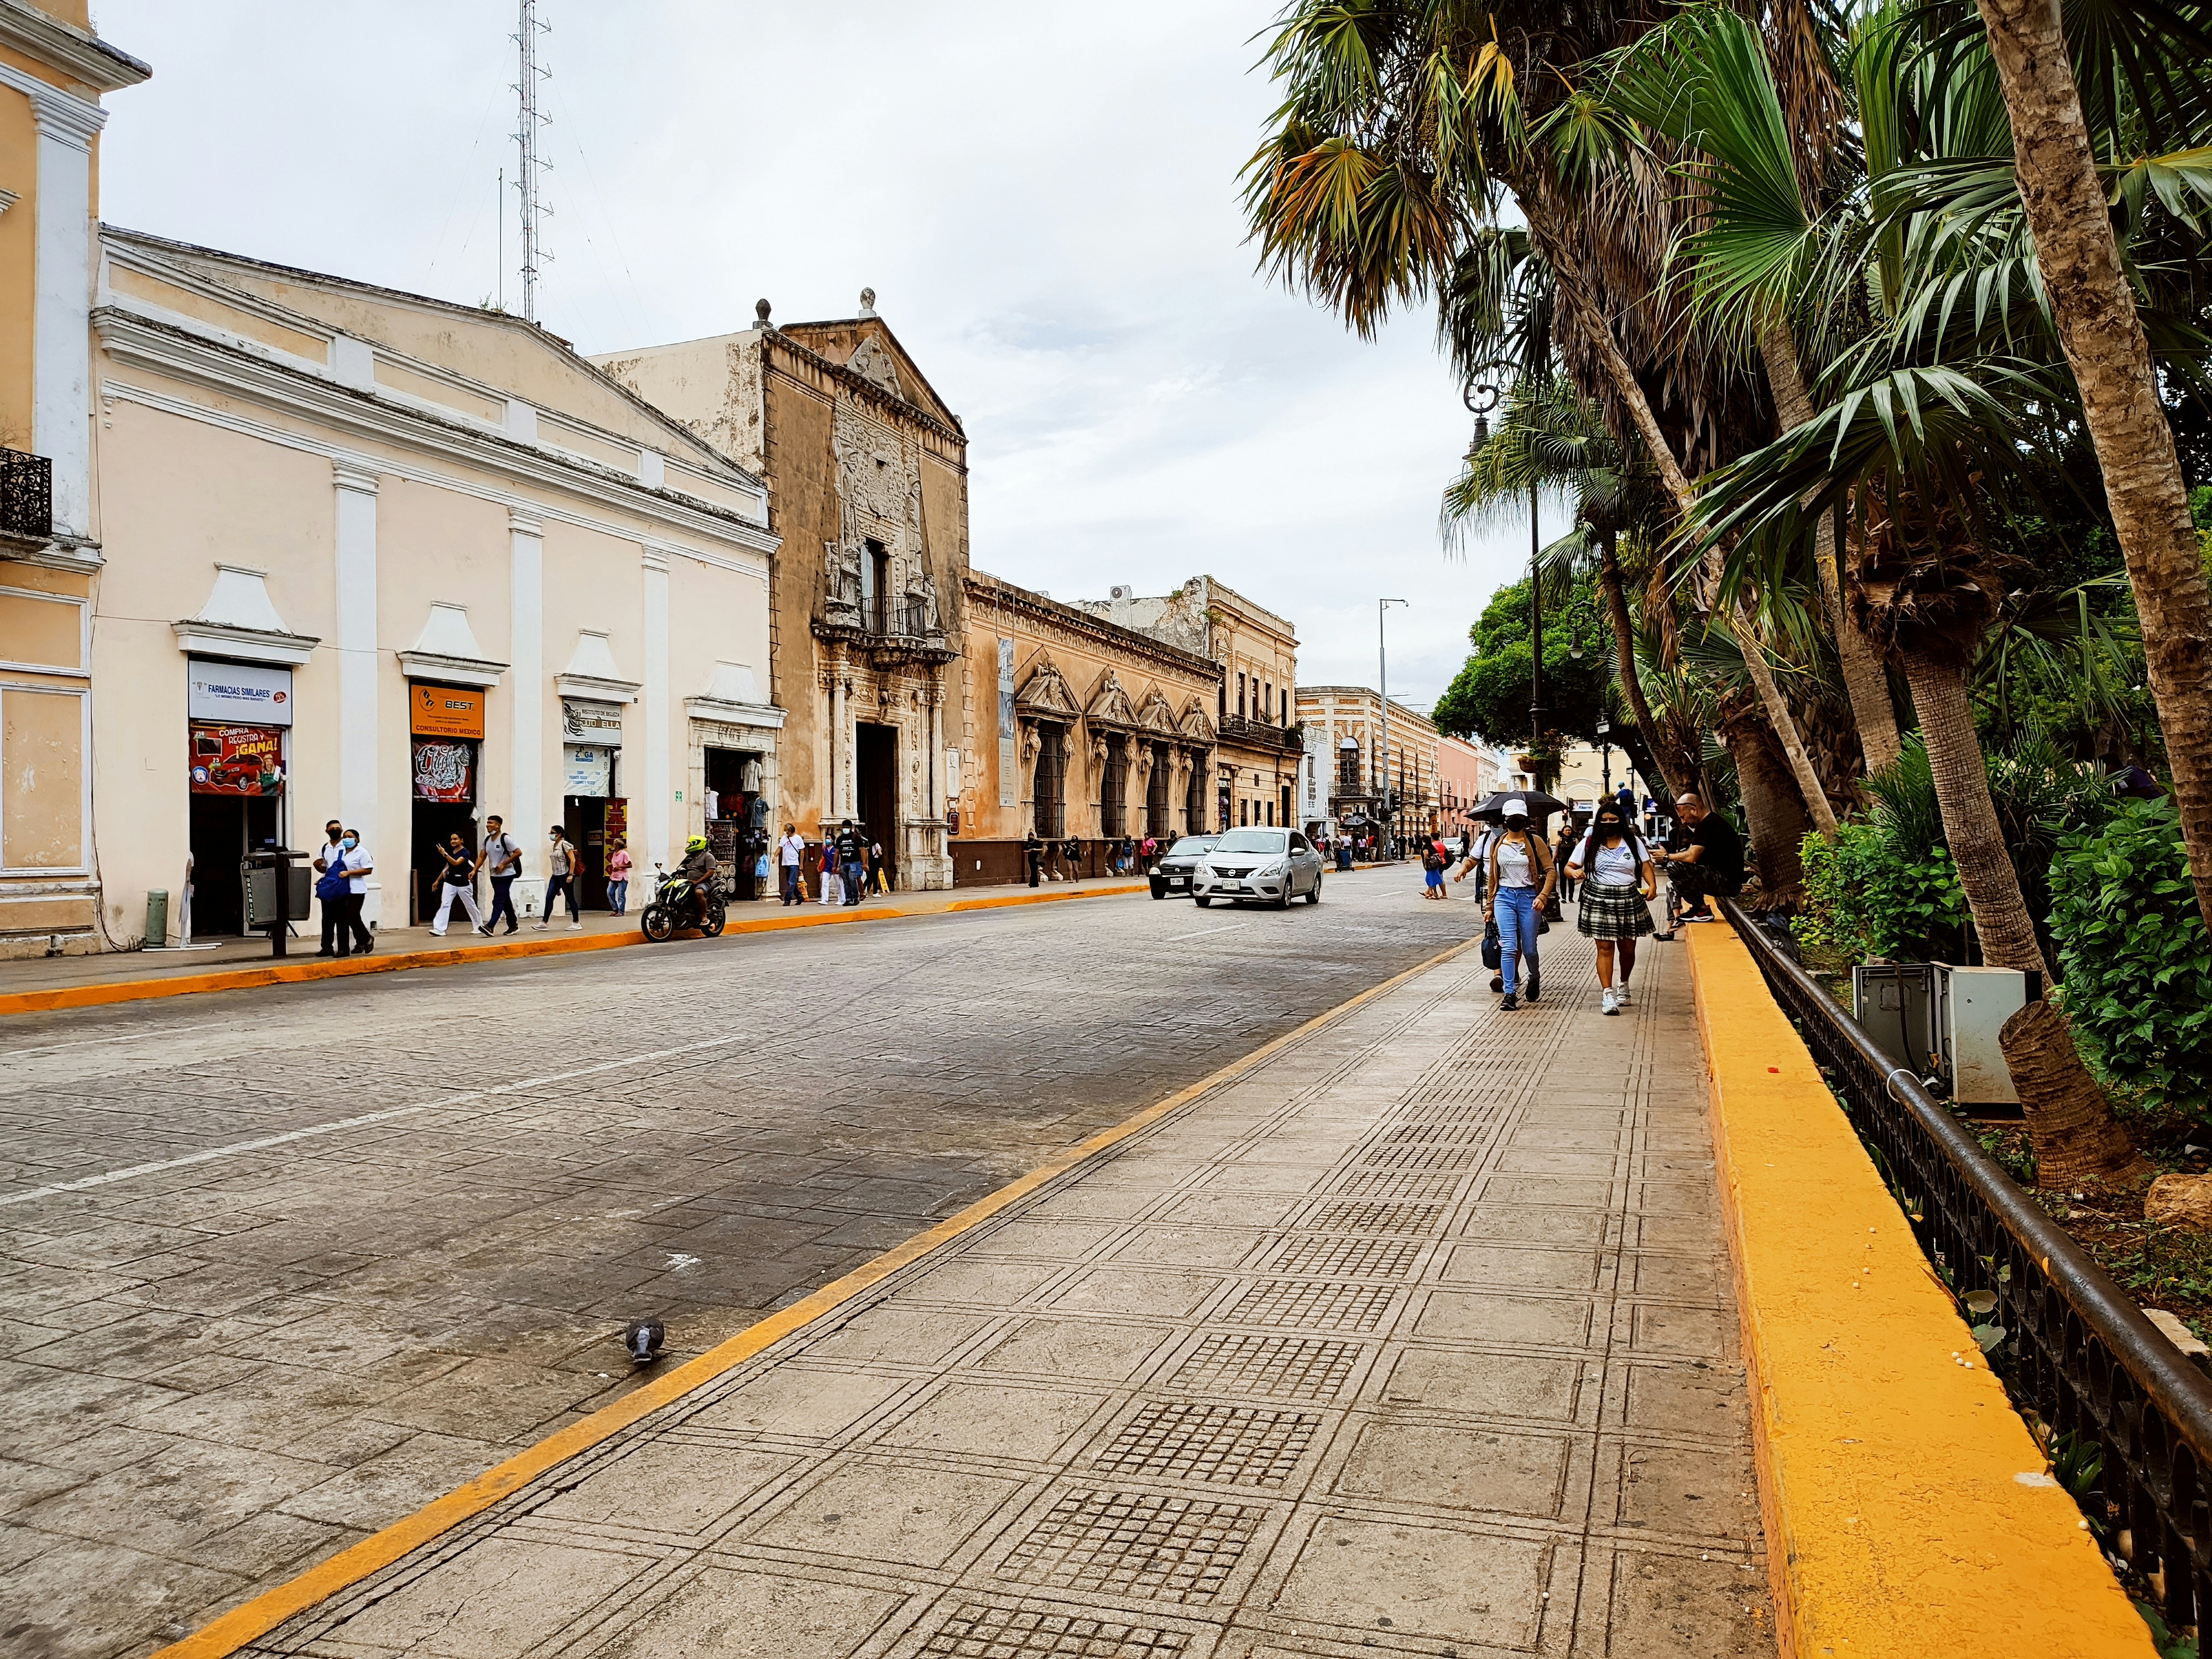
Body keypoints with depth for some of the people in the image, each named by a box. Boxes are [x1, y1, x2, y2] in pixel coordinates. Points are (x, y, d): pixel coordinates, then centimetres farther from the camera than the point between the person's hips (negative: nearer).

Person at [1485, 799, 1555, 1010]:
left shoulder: (1535, 841, -1)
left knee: (1529, 948, 7)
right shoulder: (1497, 843, 8)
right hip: (1504, 897, 2)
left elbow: (1551, 870, -4)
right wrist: (1490, 906, 16)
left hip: (1528, 897, -2)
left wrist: (1543, 896, -17)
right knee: (1509, 947, -10)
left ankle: (1535, 979, 37)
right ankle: (1510, 993, -6)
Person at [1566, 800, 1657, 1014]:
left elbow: (1646, 866, 3)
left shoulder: (1633, 842, 7)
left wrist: (1652, 885, -15)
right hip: (1599, 901, -2)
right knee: (1605, 948, -6)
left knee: (1627, 948, 10)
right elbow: (1569, 867, 4)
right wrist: (1574, 872, -20)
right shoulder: (1589, 843, 4)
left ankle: (1624, 986, 35)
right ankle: (1607, 995, -5)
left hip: (1629, 900, 2)